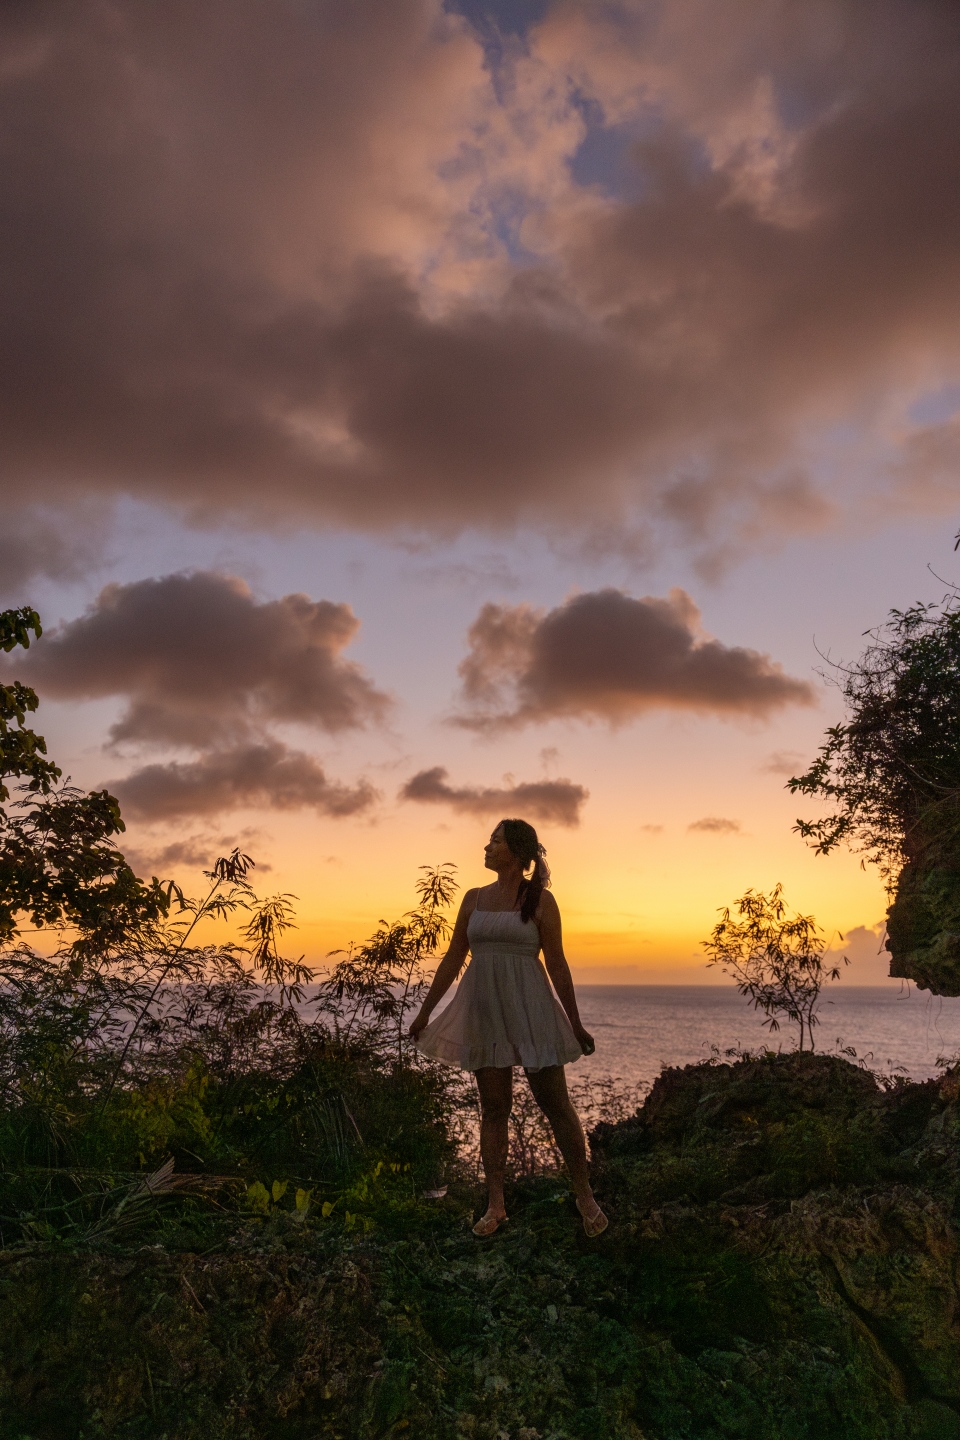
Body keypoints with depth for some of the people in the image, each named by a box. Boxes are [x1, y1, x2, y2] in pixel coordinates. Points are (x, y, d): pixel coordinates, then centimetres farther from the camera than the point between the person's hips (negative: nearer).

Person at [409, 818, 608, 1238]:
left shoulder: (539, 900, -3)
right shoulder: (474, 899, 8)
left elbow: (557, 964, -2)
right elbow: (452, 959, 12)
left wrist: (575, 1024, 0)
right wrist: (425, 1012, 12)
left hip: (531, 1010, -4)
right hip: (484, 1013, 4)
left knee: (555, 1103, 0)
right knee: (493, 1107, 8)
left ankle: (585, 1196, 15)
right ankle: (495, 1206, 17)